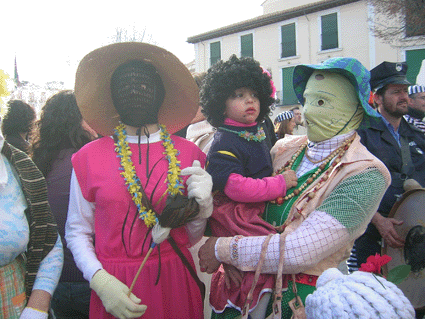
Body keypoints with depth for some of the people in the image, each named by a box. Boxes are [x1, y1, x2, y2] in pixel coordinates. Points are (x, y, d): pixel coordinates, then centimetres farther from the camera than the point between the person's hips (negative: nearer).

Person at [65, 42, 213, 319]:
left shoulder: (188, 153, -3)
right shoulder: (88, 157, -5)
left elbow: (192, 238, 3)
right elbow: (77, 232, 1)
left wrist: (202, 206, -16)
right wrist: (101, 281, -13)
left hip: (175, 283, 1)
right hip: (116, 287, -1)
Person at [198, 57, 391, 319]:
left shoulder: (364, 176, -18)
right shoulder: (285, 149, 0)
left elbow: (302, 250, -26)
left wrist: (224, 249, -20)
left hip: (308, 297, -4)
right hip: (256, 283, 5)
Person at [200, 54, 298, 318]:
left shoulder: (258, 135, 13)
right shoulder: (224, 143, -17)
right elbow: (236, 187, -28)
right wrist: (280, 184, -22)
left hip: (259, 209, 9)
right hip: (234, 215, -9)